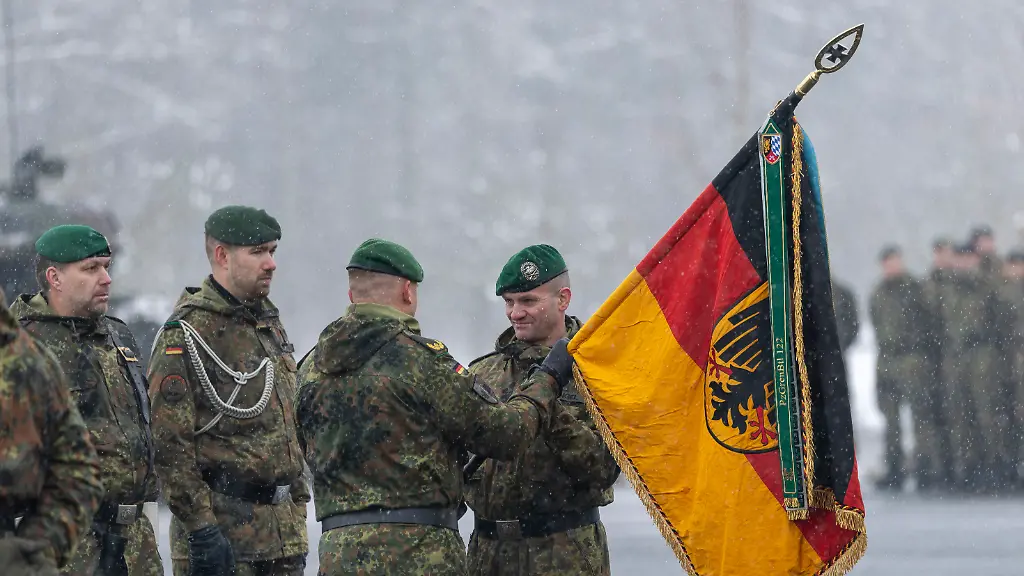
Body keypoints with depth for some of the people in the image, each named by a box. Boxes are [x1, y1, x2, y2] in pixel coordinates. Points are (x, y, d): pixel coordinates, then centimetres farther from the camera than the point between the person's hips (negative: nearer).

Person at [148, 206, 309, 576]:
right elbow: (169, 445, -16)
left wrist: (298, 511, 18)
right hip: (223, 532, -8)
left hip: (282, 530, 8)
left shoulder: (270, 325, 16)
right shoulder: (185, 335, -11)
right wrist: (200, 529, -19)